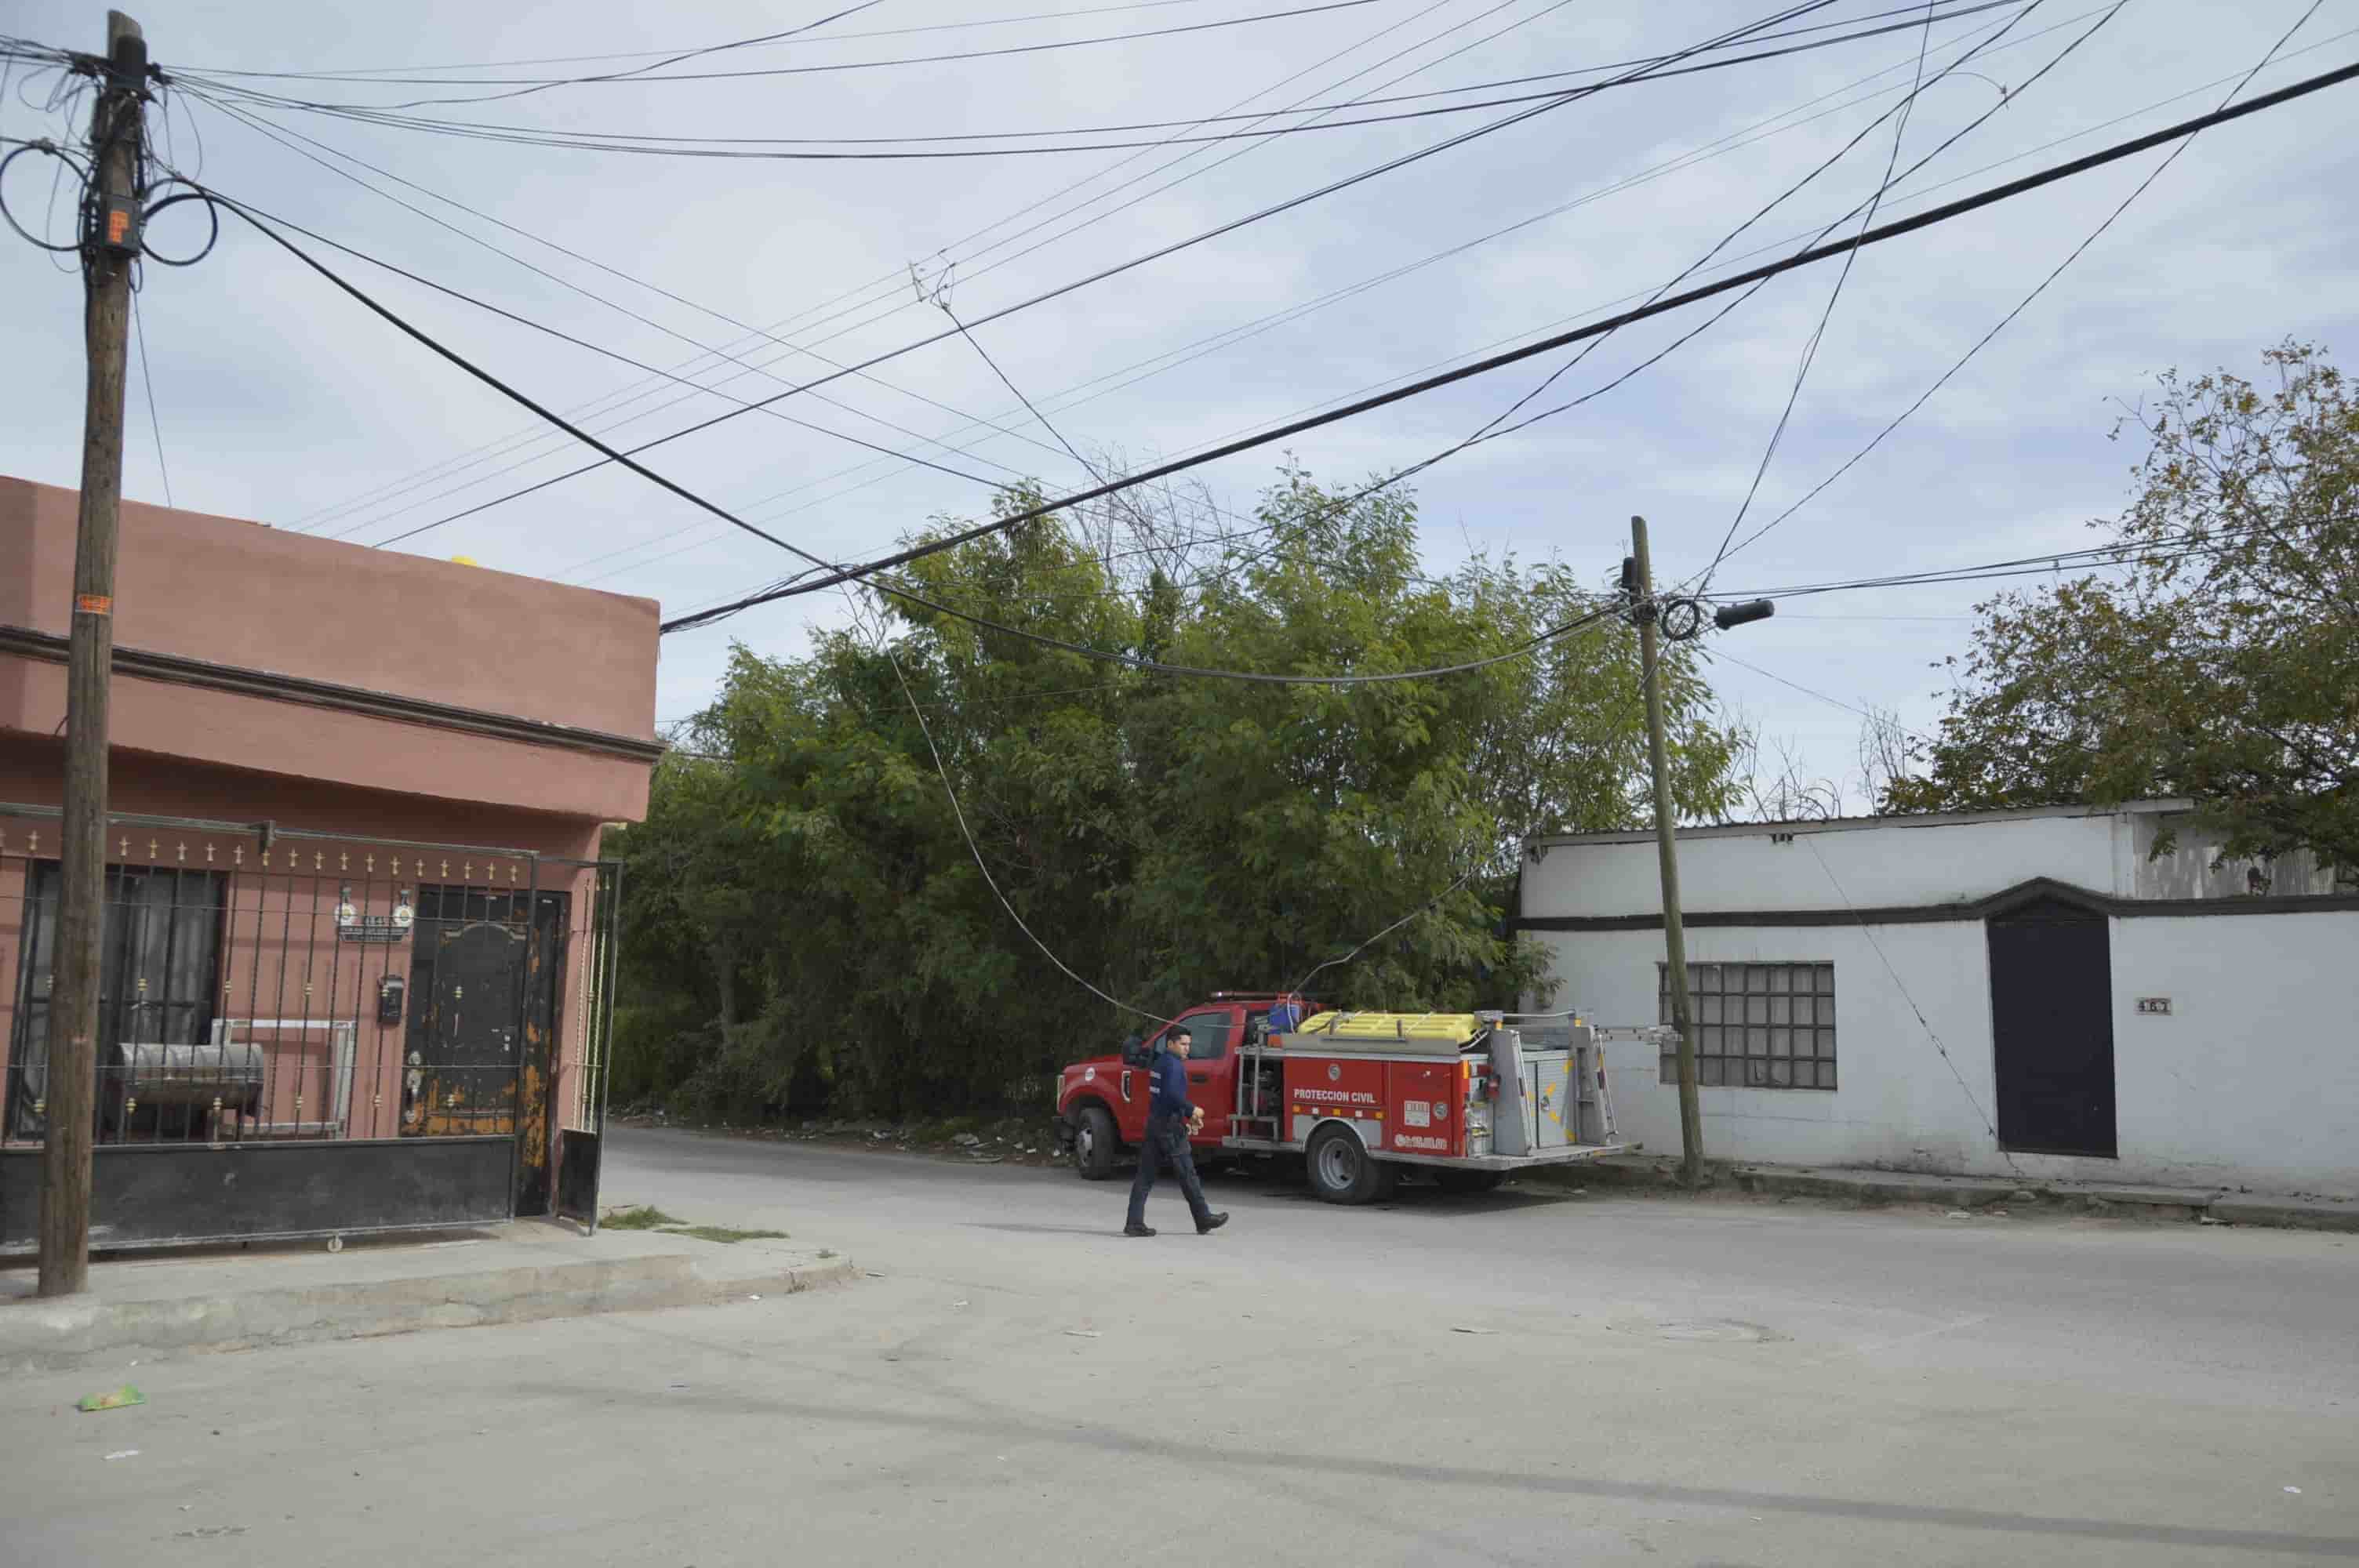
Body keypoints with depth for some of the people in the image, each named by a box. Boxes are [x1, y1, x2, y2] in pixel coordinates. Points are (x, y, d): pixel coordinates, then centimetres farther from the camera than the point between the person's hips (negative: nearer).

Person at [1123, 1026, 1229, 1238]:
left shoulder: (1160, 1062, 18)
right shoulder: (1173, 1064, -13)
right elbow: (1172, 1094, -26)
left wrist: (1188, 1117, 21)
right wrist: (1192, 1110, -15)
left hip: (1155, 1123, 10)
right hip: (1169, 1126, -9)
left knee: (1145, 1175, 5)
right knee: (1187, 1174, 0)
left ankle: (1134, 1223, 2)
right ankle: (1204, 1219, 8)